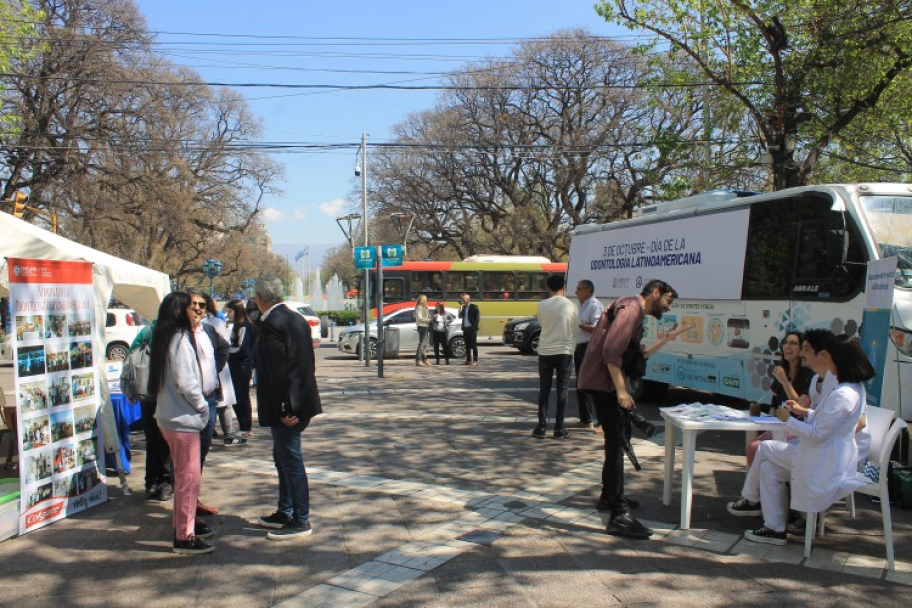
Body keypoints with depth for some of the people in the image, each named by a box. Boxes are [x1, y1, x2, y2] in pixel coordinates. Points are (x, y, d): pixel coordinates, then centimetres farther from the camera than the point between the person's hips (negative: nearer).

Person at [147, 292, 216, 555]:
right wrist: (202, 406, -9)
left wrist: (199, 406, 11)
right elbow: (185, 381, -22)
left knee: (185, 474, 20)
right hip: (183, 418, -10)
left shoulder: (166, 337, 13)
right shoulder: (181, 338, -17)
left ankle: (185, 521, 33)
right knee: (189, 476, -3)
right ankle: (184, 536, 3)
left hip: (170, 416, 10)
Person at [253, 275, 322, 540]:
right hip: (301, 400, 10)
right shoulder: (297, 319, 10)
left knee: (291, 461, 0)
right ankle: (285, 512, 33)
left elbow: (278, 369, -23)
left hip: (285, 406, -10)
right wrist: (289, 406, 18)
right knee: (283, 458, 21)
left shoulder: (271, 324, -18)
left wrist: (283, 409, -19)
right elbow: (308, 361, 13)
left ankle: (300, 521, 10)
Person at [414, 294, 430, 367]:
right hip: (421, 326, -10)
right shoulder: (419, 307, -9)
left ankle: (424, 360, 15)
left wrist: (431, 317, -1)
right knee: (422, 343, -13)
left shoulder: (424, 307, 21)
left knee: (425, 344, 11)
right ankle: (418, 360, -14)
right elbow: (420, 317, -18)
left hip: (425, 326, 10)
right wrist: (429, 320, -13)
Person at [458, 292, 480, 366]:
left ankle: (475, 360, -2)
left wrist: (474, 327, -15)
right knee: (467, 345, 8)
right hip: (465, 329, 7)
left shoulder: (474, 307, -6)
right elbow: (460, 317, 13)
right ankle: (468, 360, 13)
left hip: (471, 329, -7)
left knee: (473, 345, -5)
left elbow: (477, 318, -10)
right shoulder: (463, 307, 14)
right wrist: (460, 310, -2)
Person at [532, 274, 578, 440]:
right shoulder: (571, 306, -4)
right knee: (562, 390, 6)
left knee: (544, 390, 8)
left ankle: (541, 427, 8)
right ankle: (559, 428, 7)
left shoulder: (542, 305, -5)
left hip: (545, 352, 1)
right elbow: (575, 331, 4)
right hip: (564, 352, 0)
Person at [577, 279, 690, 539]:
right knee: (616, 443, -13)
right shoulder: (631, 309, -12)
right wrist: (621, 390, -26)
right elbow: (611, 351, -24)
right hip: (603, 383, -11)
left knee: (616, 440, 21)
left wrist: (666, 339, 25)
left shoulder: (635, 313, 20)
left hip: (607, 383, 11)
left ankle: (609, 497, 36)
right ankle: (619, 516, -13)